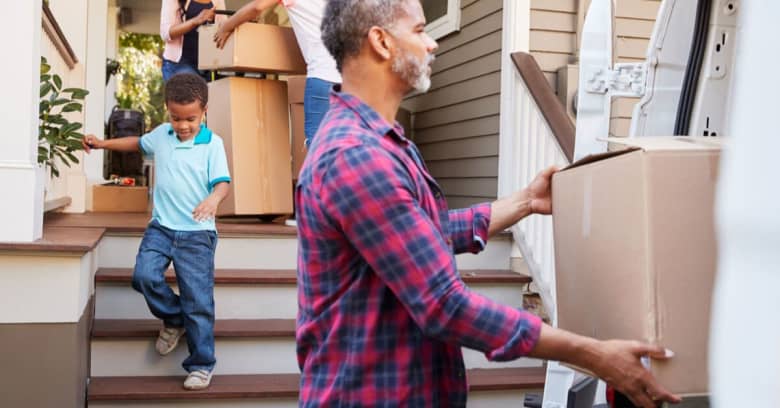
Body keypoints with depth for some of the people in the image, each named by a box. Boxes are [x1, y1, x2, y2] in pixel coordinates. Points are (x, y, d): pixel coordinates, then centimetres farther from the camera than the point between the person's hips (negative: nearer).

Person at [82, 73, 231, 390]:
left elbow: (222, 181, -14)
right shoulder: (161, 135, 8)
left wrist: (214, 198, -35)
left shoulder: (212, 144, -6)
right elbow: (139, 143, 29)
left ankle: (201, 365, 9)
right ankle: (173, 319, 15)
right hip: (161, 227, 4)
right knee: (145, 276, -16)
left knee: (198, 301, -3)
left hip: (197, 232, -4)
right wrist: (102, 143, 25)